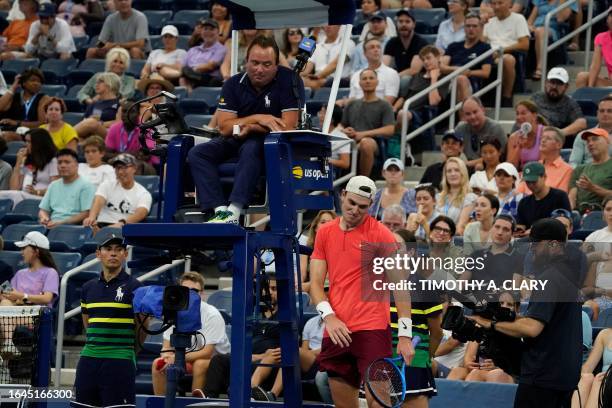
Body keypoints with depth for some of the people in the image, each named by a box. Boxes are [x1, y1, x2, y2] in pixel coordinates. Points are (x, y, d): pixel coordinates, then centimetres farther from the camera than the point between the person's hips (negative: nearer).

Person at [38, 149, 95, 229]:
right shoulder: (53, 185, 25)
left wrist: (61, 223, -15)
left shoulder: (86, 186, 3)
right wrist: (44, 218, -2)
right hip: (51, 225, 5)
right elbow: (43, 210, 24)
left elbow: (86, 214, -7)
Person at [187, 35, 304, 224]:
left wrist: (250, 127, -15)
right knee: (197, 154, -15)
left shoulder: (288, 80, -14)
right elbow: (224, 127, -11)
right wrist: (257, 119, -23)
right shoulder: (234, 84, -3)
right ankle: (220, 210, -32)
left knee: (251, 148, -38)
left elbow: (288, 126, -19)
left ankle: (234, 211, -45)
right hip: (238, 140, 5)